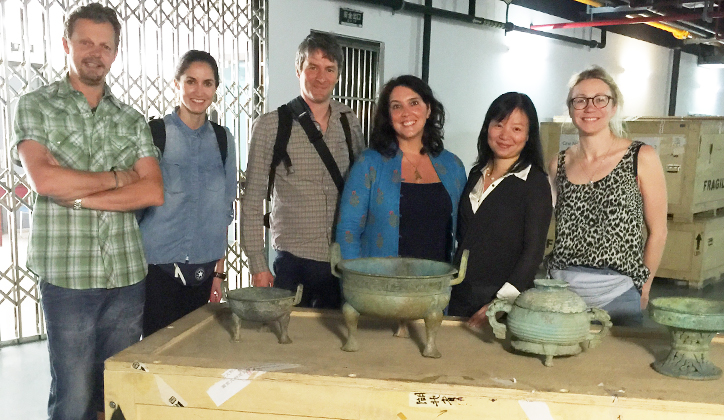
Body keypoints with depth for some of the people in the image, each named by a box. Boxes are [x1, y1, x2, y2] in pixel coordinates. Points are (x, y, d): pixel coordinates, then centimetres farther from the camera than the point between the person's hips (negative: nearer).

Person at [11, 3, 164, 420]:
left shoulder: (132, 119, 11)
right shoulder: (36, 106, 3)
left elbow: (154, 191, -2)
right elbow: (43, 179, -13)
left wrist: (76, 195, -9)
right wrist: (116, 177, -5)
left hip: (128, 275, 3)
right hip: (67, 275, -3)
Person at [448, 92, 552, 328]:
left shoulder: (535, 183, -8)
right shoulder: (477, 174, 9)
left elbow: (533, 252, -11)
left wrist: (501, 302, -18)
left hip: (504, 301, -5)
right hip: (460, 296, 5)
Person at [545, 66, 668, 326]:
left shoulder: (642, 158, -3)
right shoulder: (559, 164, 7)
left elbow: (657, 232, 0)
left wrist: (643, 289, 0)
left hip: (616, 295, -3)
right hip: (560, 290, 3)